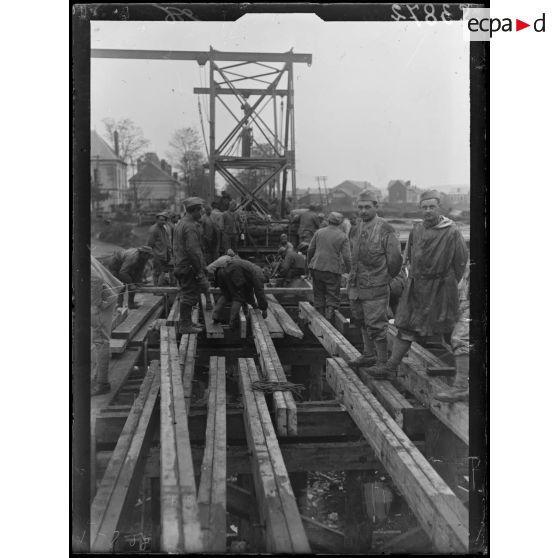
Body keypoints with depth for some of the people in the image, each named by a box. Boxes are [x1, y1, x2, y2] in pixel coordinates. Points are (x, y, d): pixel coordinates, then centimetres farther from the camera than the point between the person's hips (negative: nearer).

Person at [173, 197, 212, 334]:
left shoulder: (181, 223, 15)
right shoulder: (190, 226, -18)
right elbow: (193, 250, -24)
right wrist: (199, 270, -21)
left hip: (181, 265, 10)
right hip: (189, 266, -10)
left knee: (186, 294, 18)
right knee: (189, 295, -3)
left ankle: (185, 322, 26)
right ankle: (185, 325, 3)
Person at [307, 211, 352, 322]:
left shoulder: (319, 232, 4)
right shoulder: (343, 236, -3)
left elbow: (310, 249, 8)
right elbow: (346, 256, -6)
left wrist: (309, 261, 25)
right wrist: (348, 270, 8)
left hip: (317, 267, 3)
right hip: (333, 270, -3)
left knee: (319, 296, 12)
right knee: (332, 298, 5)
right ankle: (329, 320, -8)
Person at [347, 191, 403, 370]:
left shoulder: (385, 230, -14)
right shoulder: (357, 227, 8)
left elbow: (395, 259, -9)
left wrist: (385, 278, 3)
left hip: (375, 288, -7)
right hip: (355, 286, 7)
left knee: (376, 325, -3)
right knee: (362, 323, 18)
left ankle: (383, 362, 9)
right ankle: (369, 355, 33)